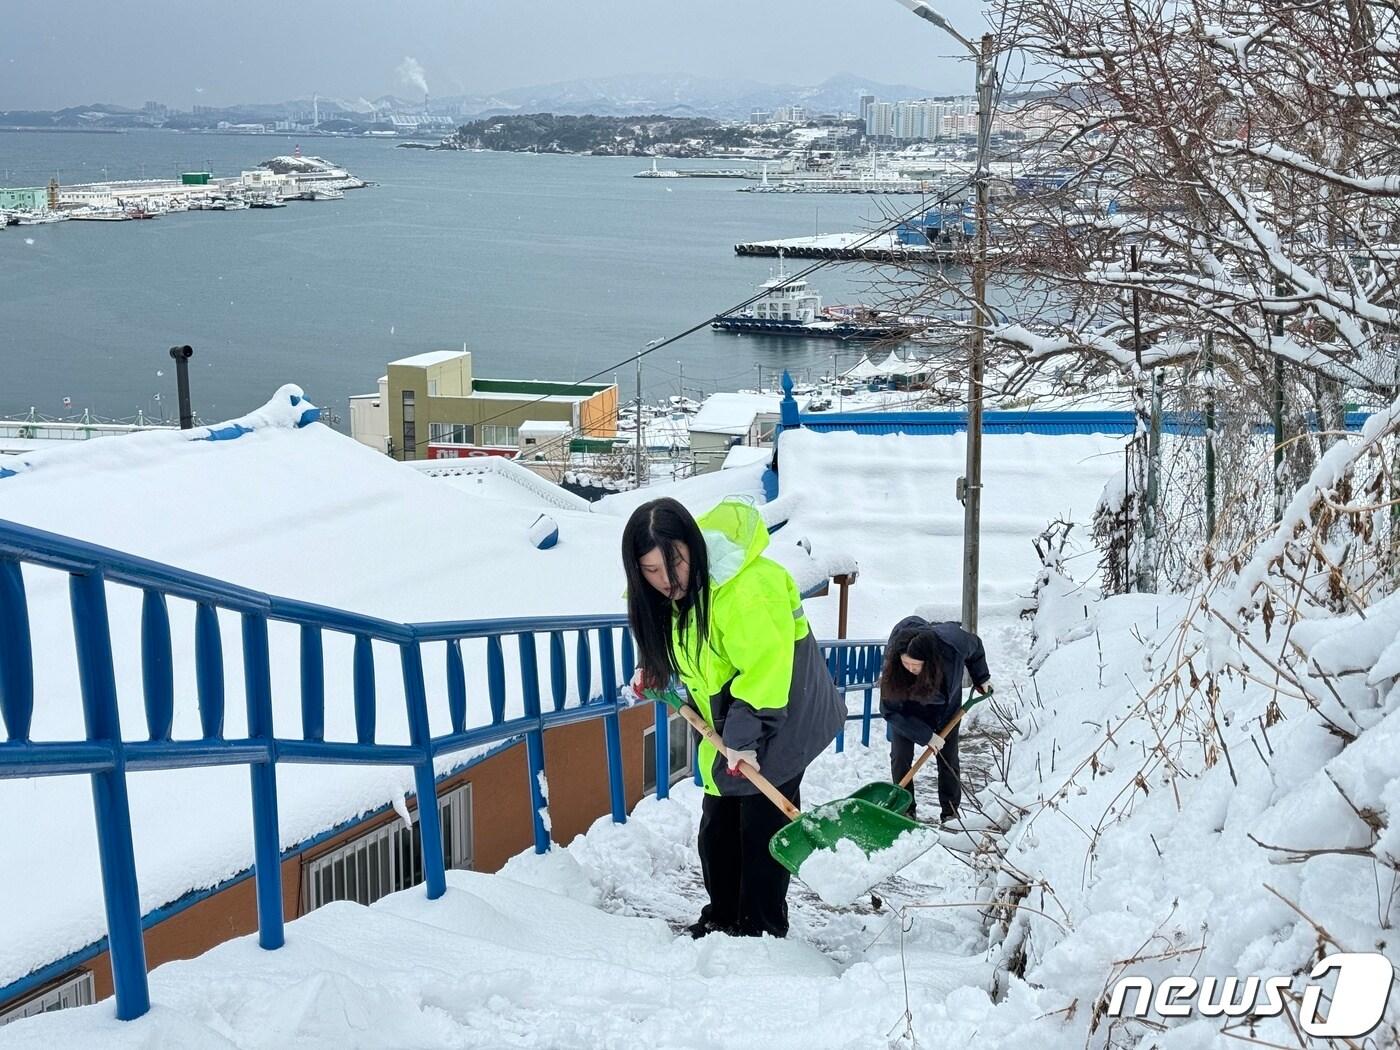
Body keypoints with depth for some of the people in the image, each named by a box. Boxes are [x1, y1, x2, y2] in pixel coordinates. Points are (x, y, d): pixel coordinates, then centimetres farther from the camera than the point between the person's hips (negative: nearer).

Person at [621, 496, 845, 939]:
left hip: (779, 722, -8)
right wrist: (652, 667, 5)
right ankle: (723, 918, 28)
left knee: (761, 826, -6)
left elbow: (765, 666, -34)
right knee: (716, 827, 13)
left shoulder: (745, 587, -33)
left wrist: (744, 736, -35)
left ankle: (762, 931, 6)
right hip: (726, 724, 8)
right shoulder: (669, 592, -4)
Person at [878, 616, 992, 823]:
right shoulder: (892, 666, -38)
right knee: (900, 756, -6)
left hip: (945, 706, 1)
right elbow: (890, 711, -27)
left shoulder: (953, 642, -37)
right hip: (907, 707, -1)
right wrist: (926, 736, -27)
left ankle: (950, 813, 10)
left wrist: (982, 678, 3)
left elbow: (976, 646, -10)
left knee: (948, 758, 2)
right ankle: (904, 810, 5)